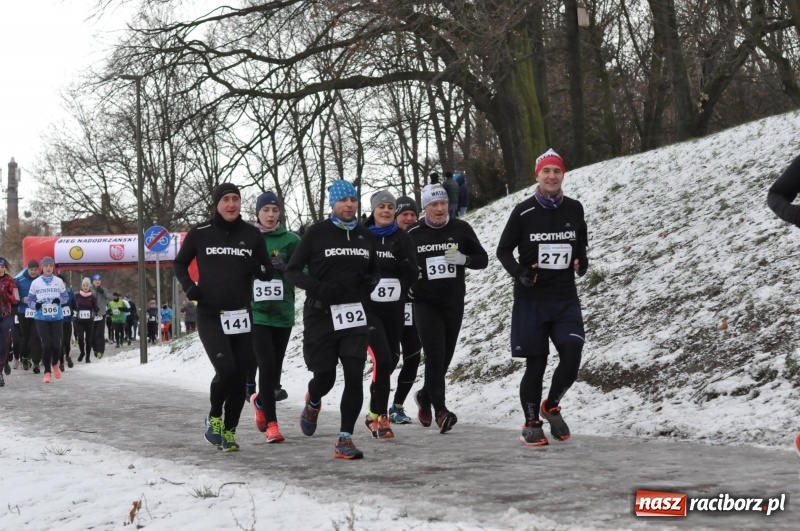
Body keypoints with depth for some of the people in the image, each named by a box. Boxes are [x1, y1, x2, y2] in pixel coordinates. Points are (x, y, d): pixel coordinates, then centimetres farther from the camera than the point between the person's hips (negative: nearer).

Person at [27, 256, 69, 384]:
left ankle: (55, 364, 29)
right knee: (46, 345, -5)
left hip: (57, 317, 1)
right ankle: (47, 372, 8)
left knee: (56, 344, -2)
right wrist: (35, 305, -18)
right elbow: (30, 301, 4)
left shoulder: (59, 281, 2)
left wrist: (59, 300, -12)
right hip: (42, 318, -1)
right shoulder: (35, 283, 0)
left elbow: (65, 297, 10)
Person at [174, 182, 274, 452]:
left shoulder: (252, 234, 4)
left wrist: (256, 267, -13)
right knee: (225, 370, -18)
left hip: (242, 316, 3)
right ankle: (214, 417, 9)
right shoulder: (200, 233, -1)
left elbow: (267, 273, 9)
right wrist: (189, 288, -4)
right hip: (210, 316, -3)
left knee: (240, 376, 4)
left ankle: (229, 431, 20)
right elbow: (180, 264, 13)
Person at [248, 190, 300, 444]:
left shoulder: (291, 240, 2)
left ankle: (260, 401, 40)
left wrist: (285, 268, -17)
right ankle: (271, 423, -4)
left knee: (275, 367, 10)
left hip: (283, 313, 2)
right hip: (256, 312, -2)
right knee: (267, 365, -12)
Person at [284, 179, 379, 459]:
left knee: (354, 377, -9)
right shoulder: (317, 232, -5)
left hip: (354, 315, 3)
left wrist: (370, 283, 0)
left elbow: (374, 269, 23)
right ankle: (313, 403, 43)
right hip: (321, 313, -3)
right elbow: (292, 271, -3)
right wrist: (318, 287, -20)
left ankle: (345, 439, -3)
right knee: (325, 376, 5)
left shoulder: (365, 235, 8)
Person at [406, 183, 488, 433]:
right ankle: (440, 410, -12)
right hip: (426, 303, -2)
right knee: (435, 355, -14)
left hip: (454, 302, 2)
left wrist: (463, 258, -17)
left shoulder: (461, 229, 0)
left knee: (445, 357, 11)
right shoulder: (413, 234, -2)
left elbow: (482, 259, 3)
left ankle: (426, 396, 35)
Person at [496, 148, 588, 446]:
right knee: (536, 365, 2)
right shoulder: (523, 212, -4)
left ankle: (551, 407, 16)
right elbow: (503, 250, 2)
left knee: (571, 358, -10)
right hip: (531, 299, -2)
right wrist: (519, 273, -15)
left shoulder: (574, 209, 4)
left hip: (565, 298, 2)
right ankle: (531, 424, 18)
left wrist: (582, 263, -2)